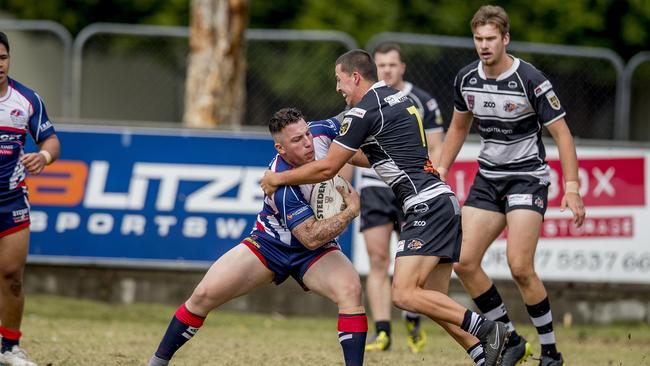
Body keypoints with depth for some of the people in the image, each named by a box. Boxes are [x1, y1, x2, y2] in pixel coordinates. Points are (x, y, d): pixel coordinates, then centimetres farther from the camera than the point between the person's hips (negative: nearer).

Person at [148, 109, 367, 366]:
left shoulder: (319, 133, -19)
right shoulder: (282, 185, -34)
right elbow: (311, 238, -34)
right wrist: (352, 210, -29)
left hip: (317, 251, 4)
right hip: (270, 245, -4)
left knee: (350, 289, -27)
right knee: (204, 295, -12)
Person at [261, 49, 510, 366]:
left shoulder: (363, 111, -9)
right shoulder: (398, 98, 19)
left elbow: (327, 168, -5)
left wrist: (278, 179, 8)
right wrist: (345, 153, 32)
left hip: (427, 206, -10)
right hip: (443, 202, 10)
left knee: (404, 294, -17)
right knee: (434, 301, 7)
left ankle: (487, 330, -18)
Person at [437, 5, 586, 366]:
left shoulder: (530, 80, -18)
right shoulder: (466, 79, -1)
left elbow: (561, 133, -13)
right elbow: (458, 126, 18)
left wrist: (571, 188, -19)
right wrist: (440, 171, 13)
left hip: (527, 177, -6)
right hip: (488, 177, 6)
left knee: (520, 268, -17)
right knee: (464, 262, -4)